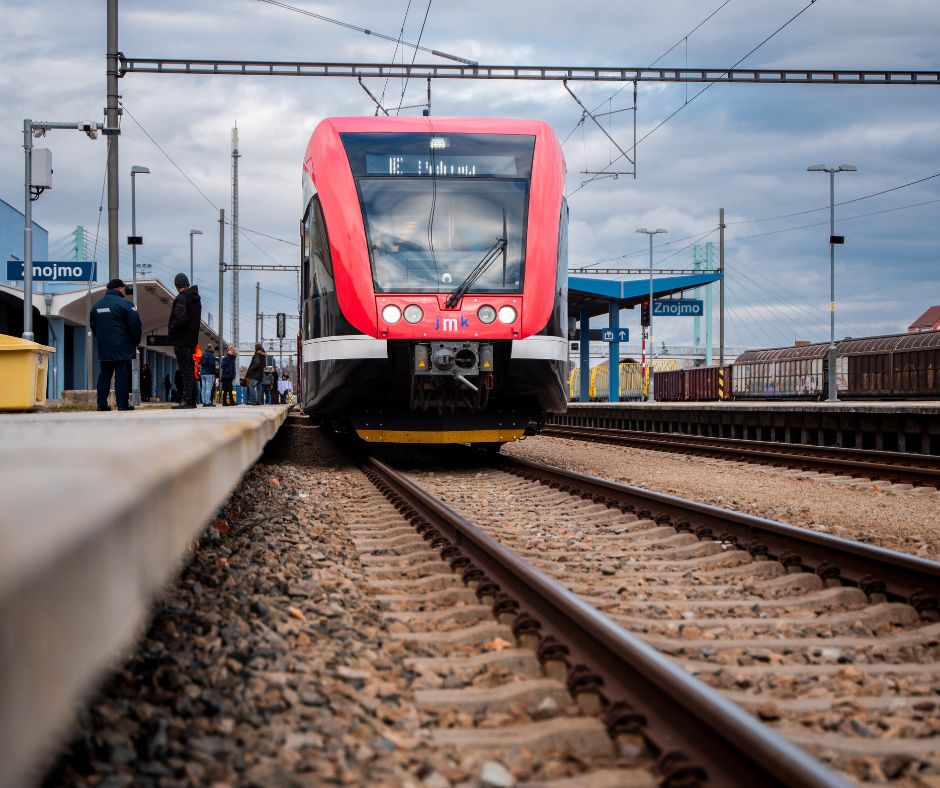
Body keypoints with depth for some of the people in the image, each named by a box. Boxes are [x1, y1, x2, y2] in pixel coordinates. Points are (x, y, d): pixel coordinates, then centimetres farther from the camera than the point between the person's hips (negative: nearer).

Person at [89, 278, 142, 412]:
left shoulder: (96, 306, 12)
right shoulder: (125, 304, -10)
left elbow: (92, 325, 19)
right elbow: (135, 324, -13)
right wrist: (136, 341, 2)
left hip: (104, 349, 6)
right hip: (122, 349, -6)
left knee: (104, 375, 11)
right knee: (122, 375, -5)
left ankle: (102, 403, 9)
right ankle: (122, 404, -7)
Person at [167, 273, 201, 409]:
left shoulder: (181, 299, -14)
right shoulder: (196, 299, 15)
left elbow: (180, 319, -24)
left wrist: (171, 331, -10)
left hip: (181, 340, -9)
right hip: (192, 339, 9)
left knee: (185, 371, -10)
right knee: (190, 371, 13)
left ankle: (186, 400, -13)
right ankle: (192, 400, 15)